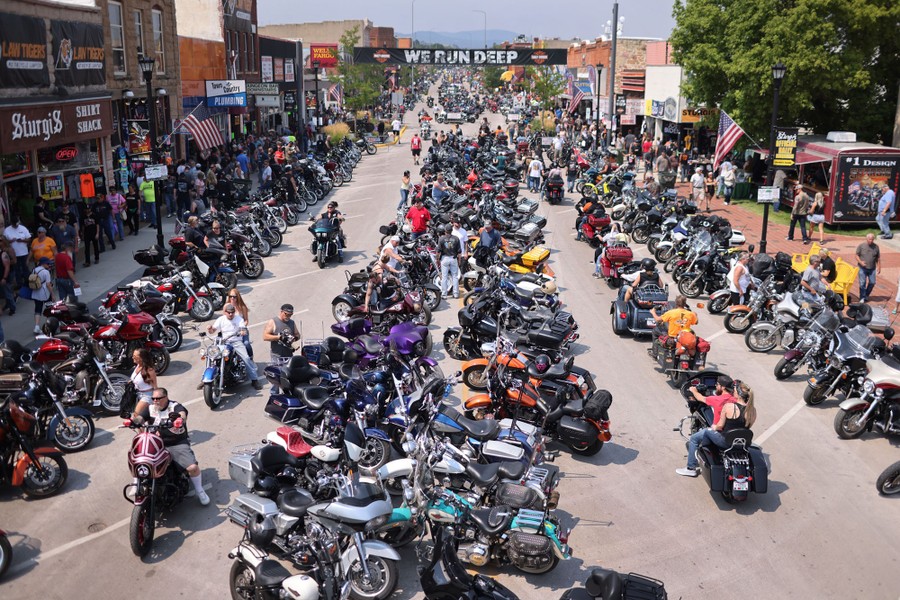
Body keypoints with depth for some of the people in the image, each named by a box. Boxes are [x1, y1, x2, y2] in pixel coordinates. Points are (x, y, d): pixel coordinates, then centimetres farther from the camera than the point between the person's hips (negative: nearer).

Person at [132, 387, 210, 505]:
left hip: (178, 444, -4)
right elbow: (140, 418, -7)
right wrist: (133, 420, -33)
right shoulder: (150, 409, 7)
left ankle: (199, 491, 5)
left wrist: (180, 417, -52)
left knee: (193, 467, -20)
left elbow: (183, 413, -26)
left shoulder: (175, 407, -6)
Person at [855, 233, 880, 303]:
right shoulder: (861, 246, -3)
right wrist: (860, 262, -17)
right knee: (862, 283, -3)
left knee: (872, 283, 4)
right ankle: (862, 298, 7)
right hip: (862, 268, -3)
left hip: (872, 268, 3)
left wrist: (879, 268, 8)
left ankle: (866, 295, 26)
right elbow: (857, 255, 0)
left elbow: (878, 258, 9)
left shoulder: (876, 247, 3)